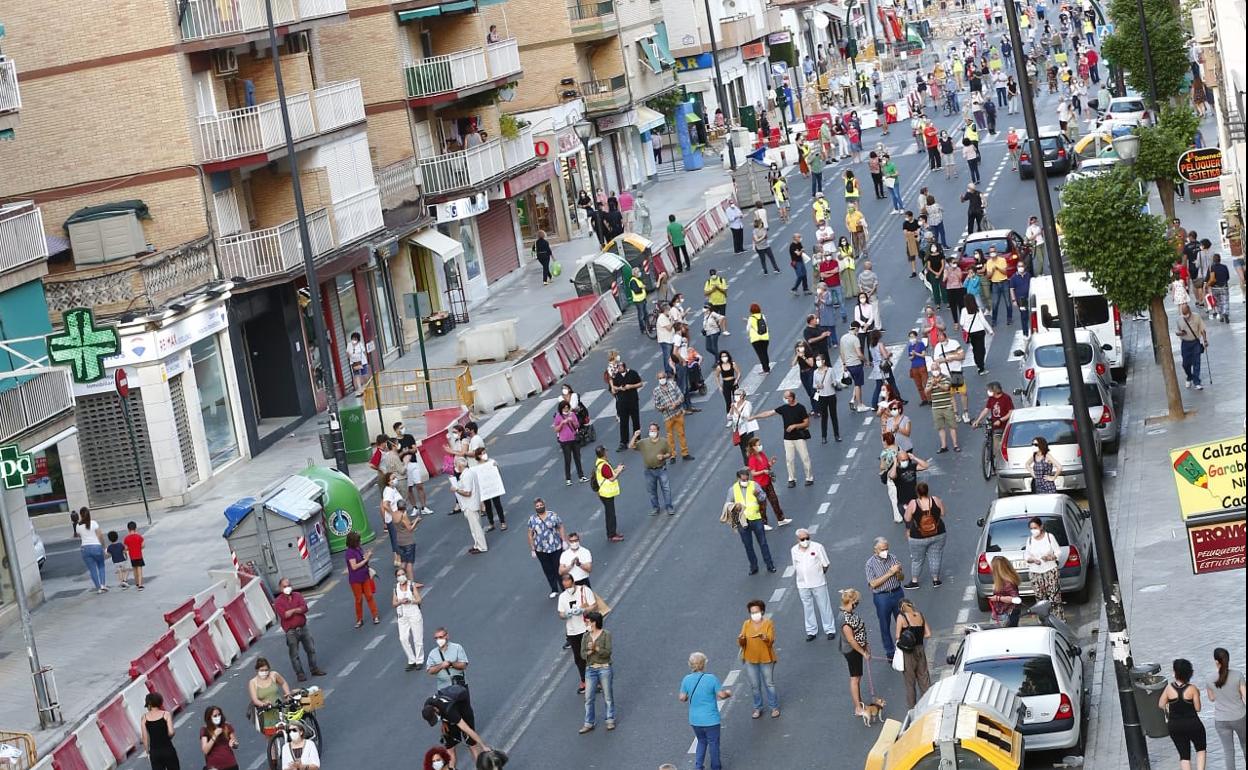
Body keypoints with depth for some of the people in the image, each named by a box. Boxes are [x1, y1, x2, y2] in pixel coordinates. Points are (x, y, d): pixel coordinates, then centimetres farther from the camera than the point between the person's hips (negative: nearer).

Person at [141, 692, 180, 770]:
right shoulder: (166, 714, -6)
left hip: (154, 752, 2)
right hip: (167, 749, -2)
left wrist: (148, 752, 10)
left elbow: (145, 737, 0)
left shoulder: (145, 717, 0)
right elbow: (171, 732, -15)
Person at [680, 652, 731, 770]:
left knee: (701, 741, 26)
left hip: (695, 720, 4)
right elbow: (721, 695, -13)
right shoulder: (712, 678, -19)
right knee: (713, 743, 16)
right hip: (710, 720, -4)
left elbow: (682, 698, -3)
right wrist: (728, 694, 9)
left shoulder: (687, 679, -9)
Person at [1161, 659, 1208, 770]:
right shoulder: (1192, 689, -16)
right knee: (1201, 749, 22)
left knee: (1184, 754, 12)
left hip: (1174, 727, 2)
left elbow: (1161, 705, -1)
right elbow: (1198, 708, -9)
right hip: (1193, 725, -2)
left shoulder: (1169, 688, -11)